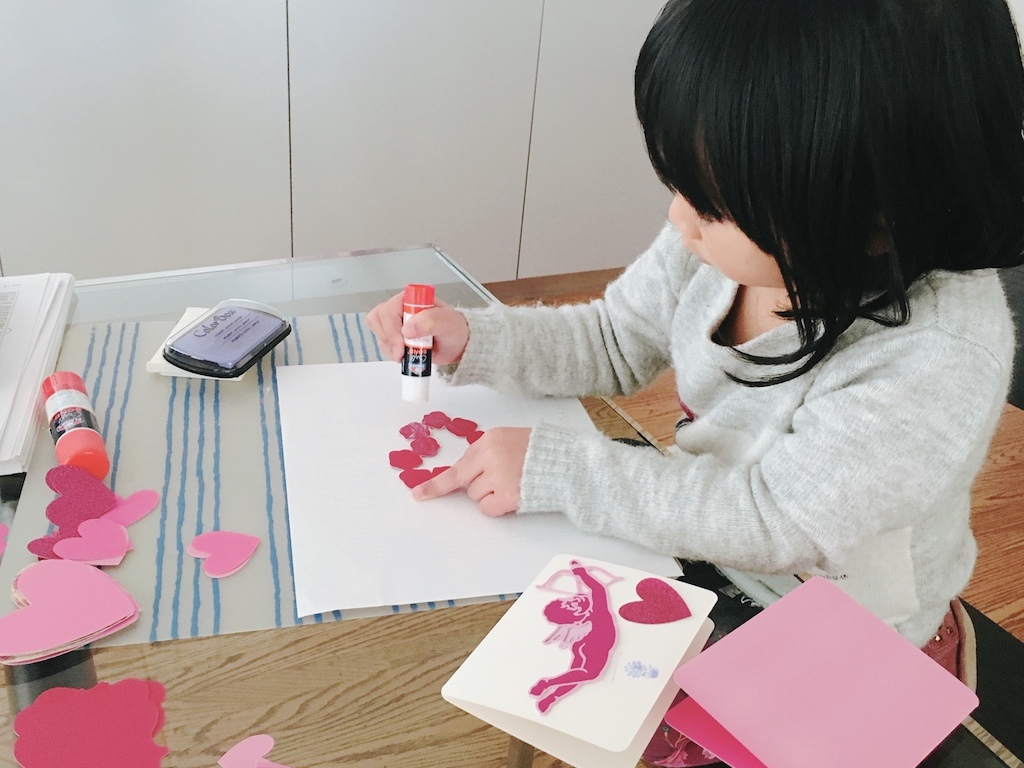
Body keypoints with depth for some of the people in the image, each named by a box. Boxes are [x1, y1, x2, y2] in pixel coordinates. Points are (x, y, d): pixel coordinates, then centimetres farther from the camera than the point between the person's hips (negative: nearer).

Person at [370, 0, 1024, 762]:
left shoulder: (943, 354, -32)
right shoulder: (731, 234, -14)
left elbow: (772, 520, -30)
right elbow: (615, 341, 1)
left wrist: (554, 468, -30)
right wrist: (470, 339, -13)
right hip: (701, 533, 5)